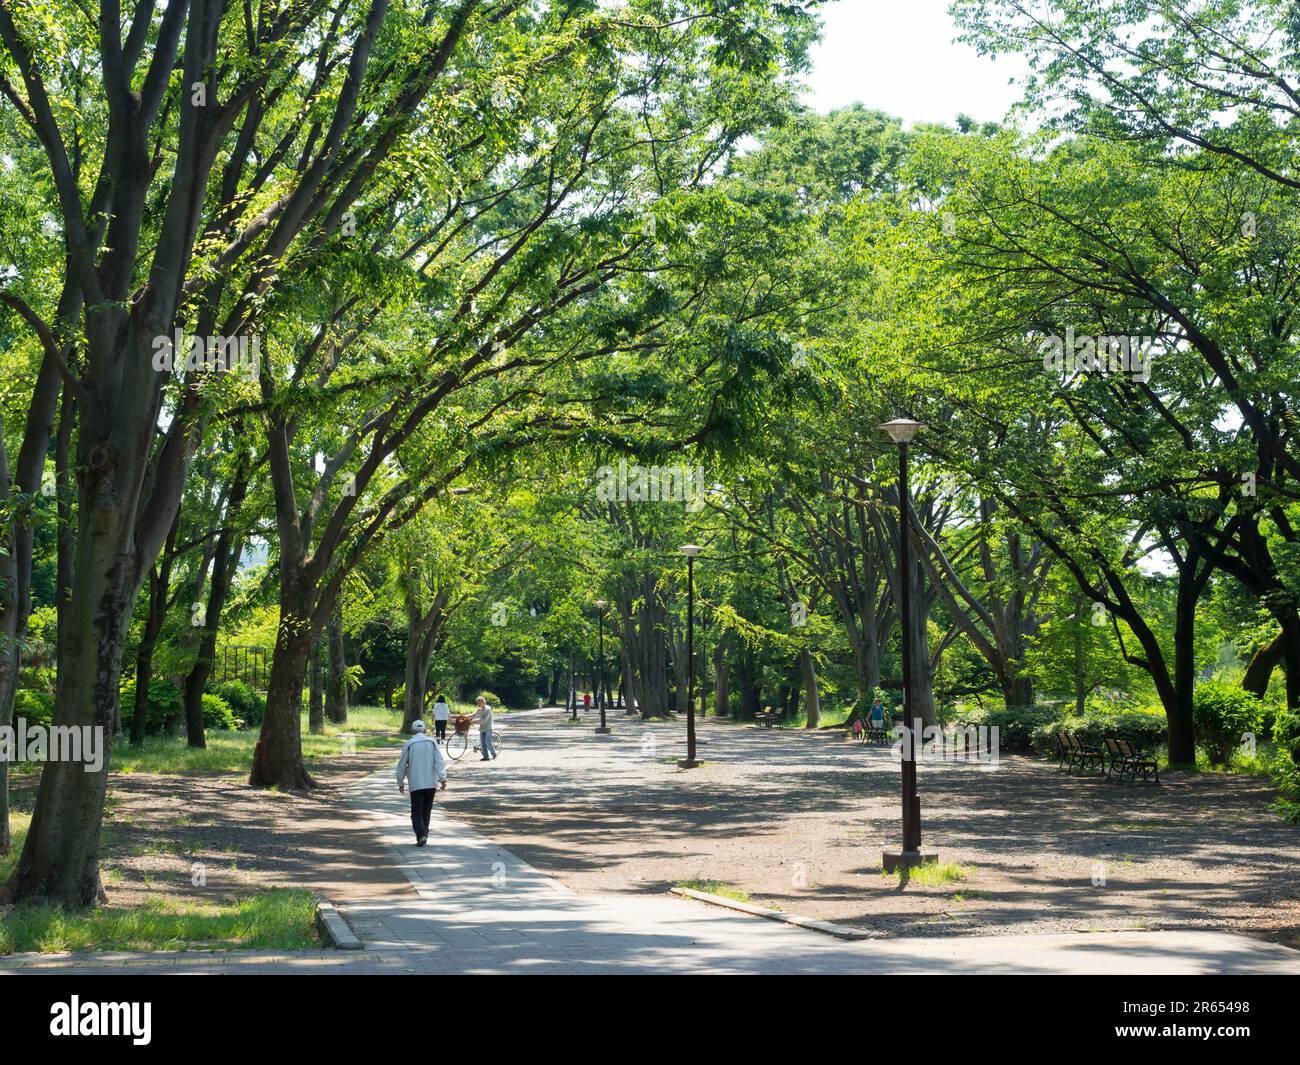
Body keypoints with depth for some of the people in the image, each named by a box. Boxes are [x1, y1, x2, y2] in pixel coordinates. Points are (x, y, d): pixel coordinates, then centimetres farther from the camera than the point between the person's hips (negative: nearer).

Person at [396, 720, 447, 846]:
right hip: (431, 783, 3)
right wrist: (443, 779, -7)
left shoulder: (408, 744, -2)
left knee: (416, 812, -1)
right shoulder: (432, 743, 5)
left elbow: (402, 765, 2)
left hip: (416, 784, -3)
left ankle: (421, 835, -19)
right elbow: (440, 761, -4)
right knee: (426, 811, 16)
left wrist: (400, 783, 13)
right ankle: (424, 835, 19)